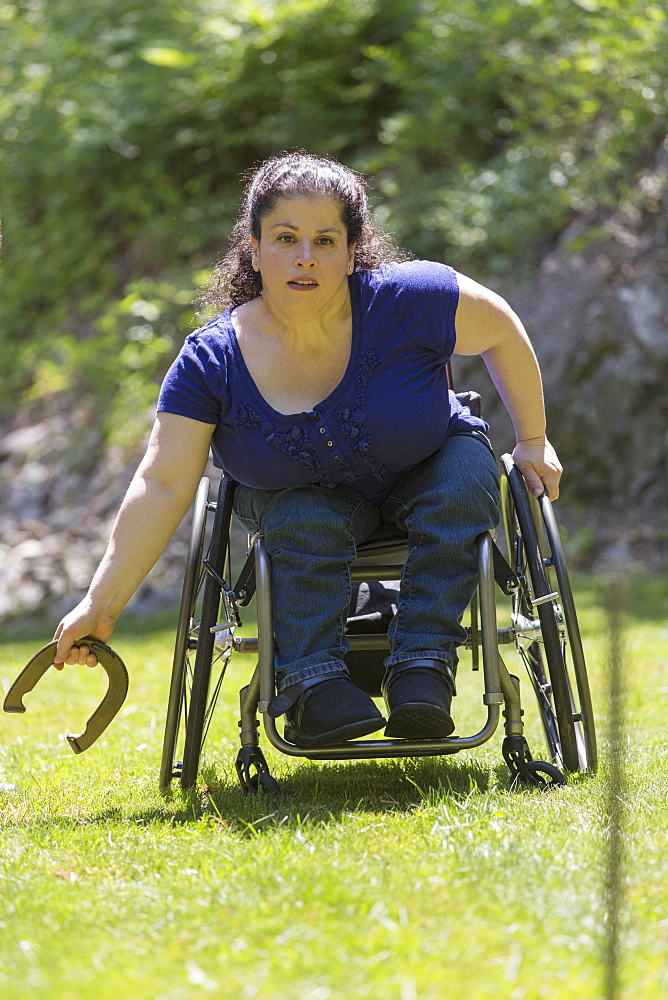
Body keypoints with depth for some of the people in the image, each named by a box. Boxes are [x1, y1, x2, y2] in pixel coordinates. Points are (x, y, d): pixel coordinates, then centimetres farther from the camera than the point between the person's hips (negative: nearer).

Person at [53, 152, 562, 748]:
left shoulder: (408, 299, -26)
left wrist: (533, 442, -1)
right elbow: (162, 486, -23)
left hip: (424, 477, 1)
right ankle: (311, 683, -32)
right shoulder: (212, 360, -23)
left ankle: (423, 665, -29)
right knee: (304, 522, -33)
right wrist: (102, 605, -26)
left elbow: (502, 332, -9)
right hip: (300, 495, -1)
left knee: (469, 475, -30)